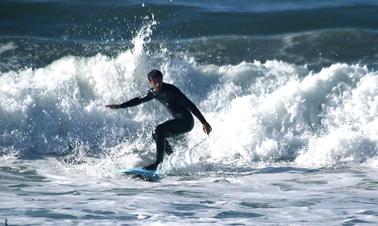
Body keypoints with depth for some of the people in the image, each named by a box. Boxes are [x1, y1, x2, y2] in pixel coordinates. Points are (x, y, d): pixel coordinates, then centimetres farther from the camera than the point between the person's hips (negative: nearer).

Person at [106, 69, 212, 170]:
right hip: (179, 121, 10)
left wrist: (204, 122, -24)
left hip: (186, 121, -10)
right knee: (156, 135, 19)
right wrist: (119, 106, 25)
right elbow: (139, 100, 24)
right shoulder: (153, 92, 6)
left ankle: (158, 162, -24)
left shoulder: (170, 90, -19)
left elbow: (190, 105, -21)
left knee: (158, 130, -23)